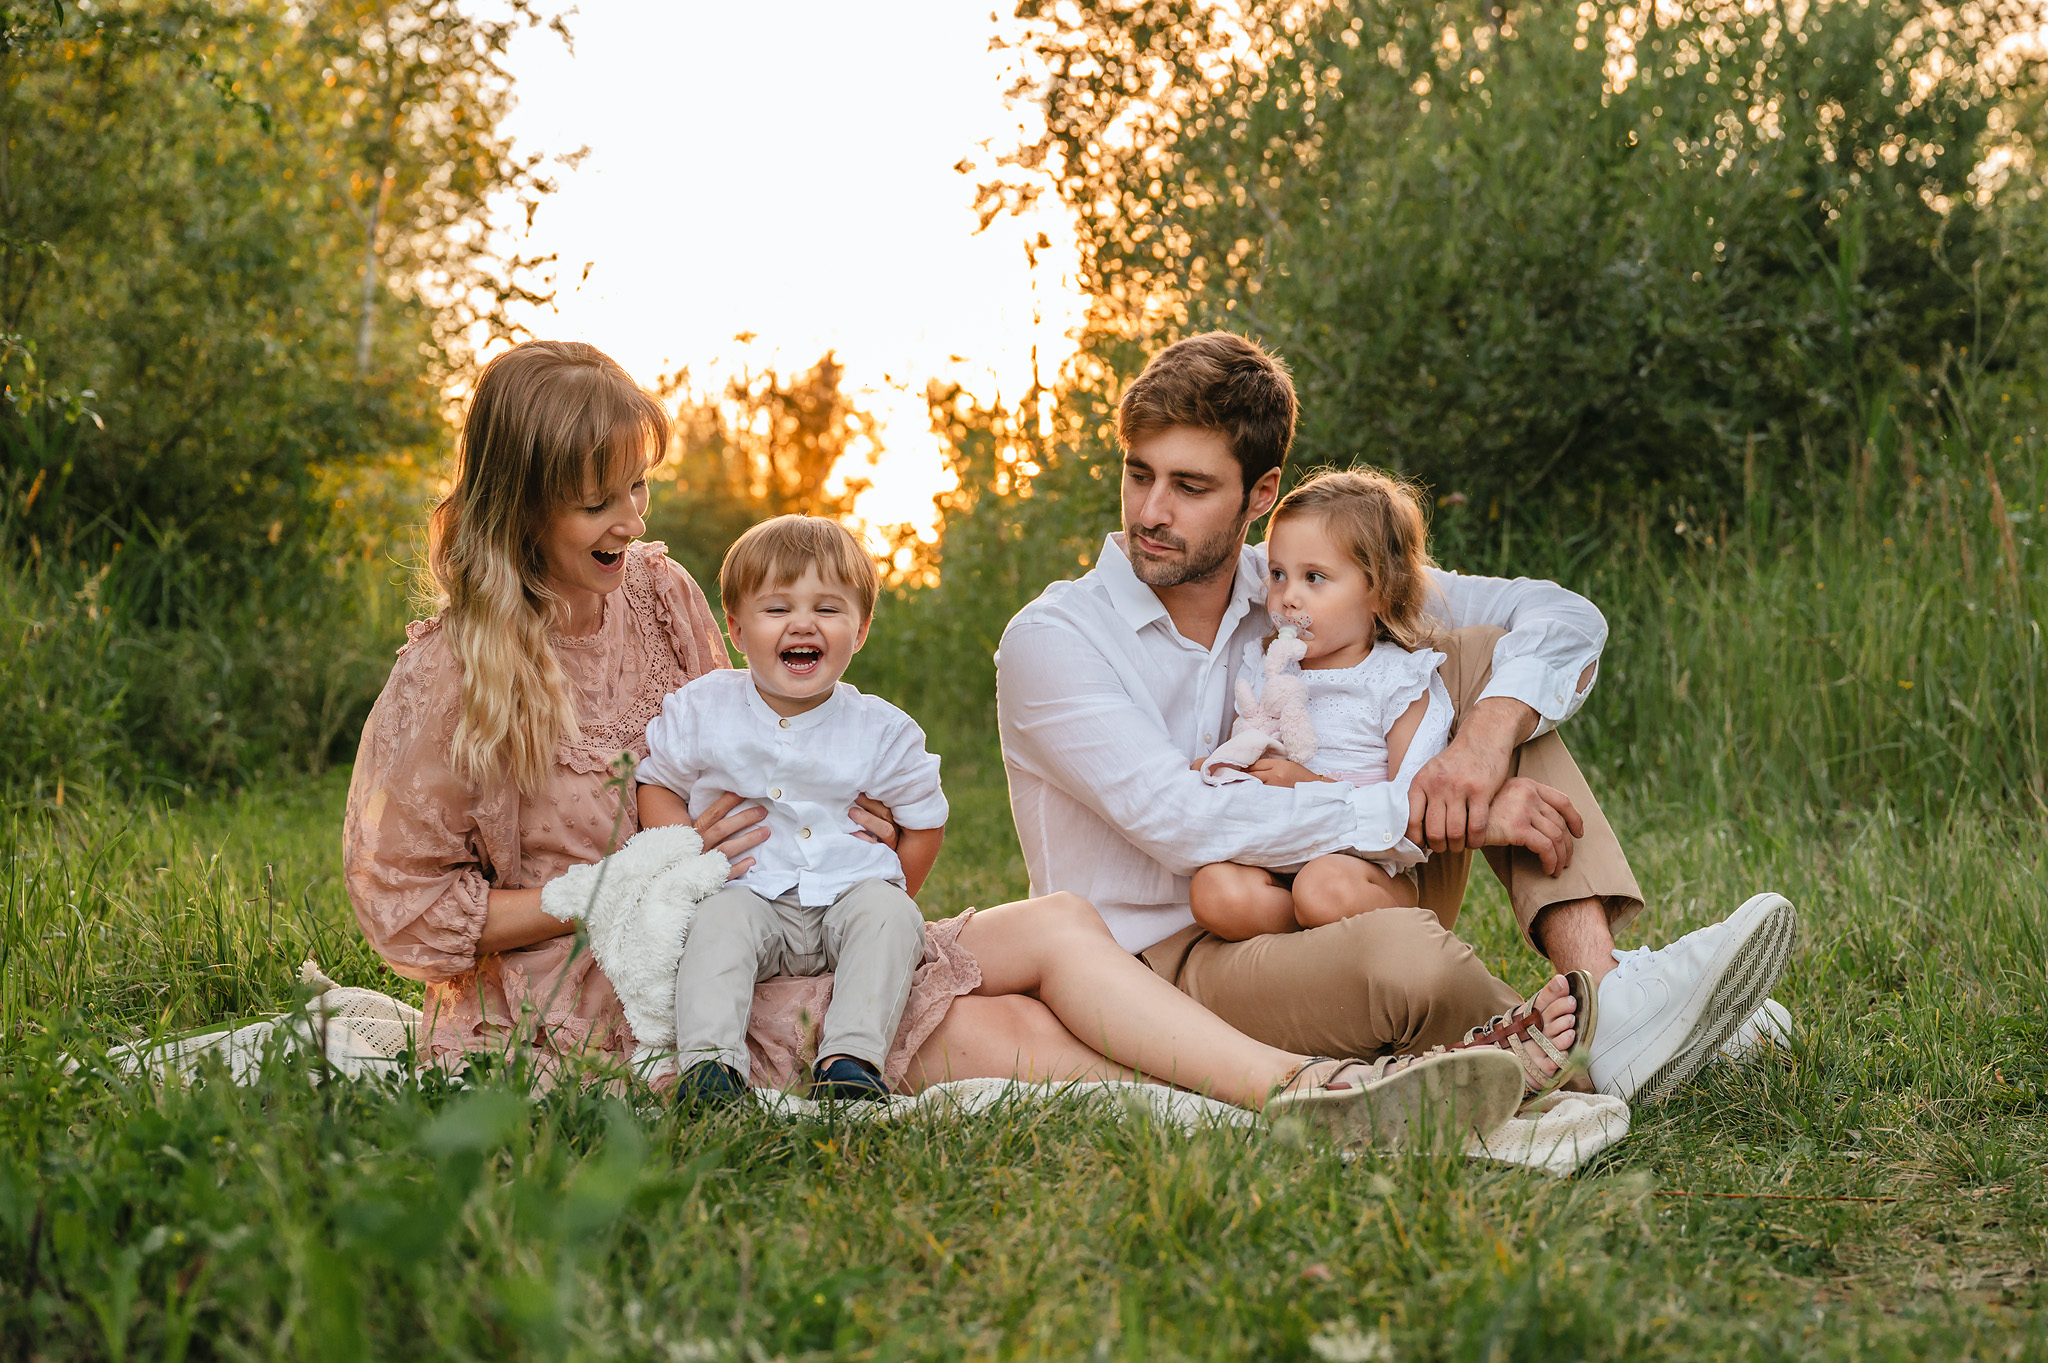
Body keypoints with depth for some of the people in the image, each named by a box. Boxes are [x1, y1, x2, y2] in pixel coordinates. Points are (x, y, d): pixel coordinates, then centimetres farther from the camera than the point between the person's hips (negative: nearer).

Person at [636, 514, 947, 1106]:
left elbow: (924, 821, 12)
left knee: (890, 914, -29)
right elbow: (656, 784, 13)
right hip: (750, 894, 0)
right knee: (719, 920, -30)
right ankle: (710, 1058, -37)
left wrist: (885, 895, 4)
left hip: (850, 893, 0)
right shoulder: (701, 712, 3)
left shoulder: (883, 731, 1)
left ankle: (851, 1057, -35)